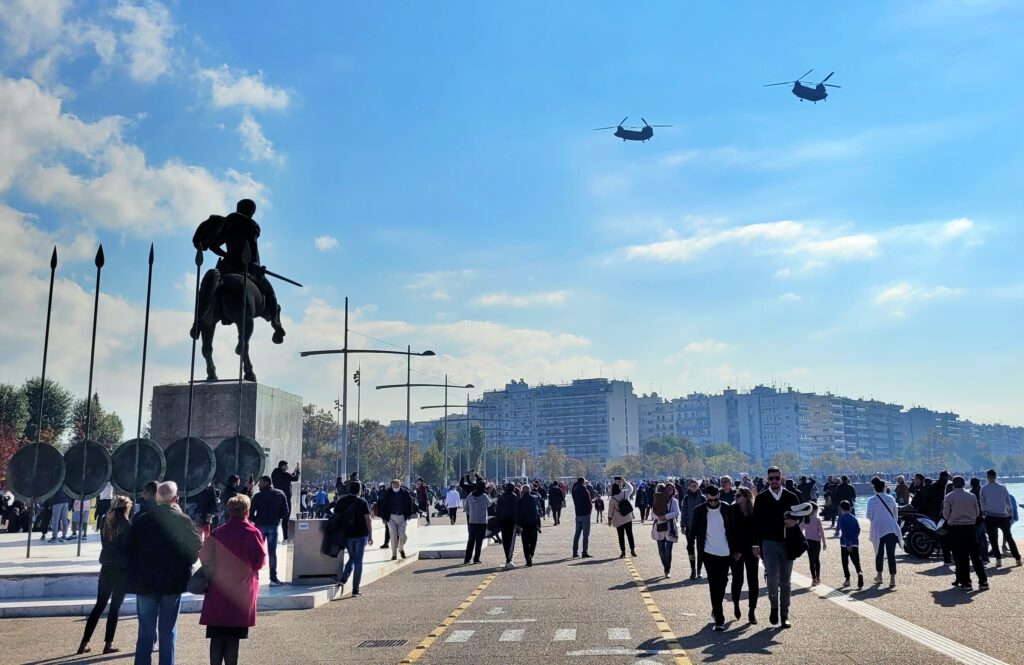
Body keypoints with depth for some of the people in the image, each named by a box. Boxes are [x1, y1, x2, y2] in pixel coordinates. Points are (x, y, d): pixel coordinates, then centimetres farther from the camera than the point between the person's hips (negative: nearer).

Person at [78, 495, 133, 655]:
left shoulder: (105, 521, 4)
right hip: (121, 569, -5)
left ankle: (85, 643, 11)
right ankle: (108, 644, 6)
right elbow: (130, 547, -10)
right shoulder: (126, 525, -12)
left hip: (106, 567, 5)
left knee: (99, 605, 12)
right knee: (115, 607, 3)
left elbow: (105, 542, 12)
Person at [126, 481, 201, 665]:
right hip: (174, 582, -1)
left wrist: (137, 572, 12)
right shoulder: (183, 520, -9)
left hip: (145, 583, 1)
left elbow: (128, 551, -1)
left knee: (146, 631, 10)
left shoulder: (141, 519, -6)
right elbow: (195, 551, -3)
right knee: (167, 631, 10)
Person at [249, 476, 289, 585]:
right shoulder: (280, 494, 4)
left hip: (260, 526, -2)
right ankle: (273, 578, 3)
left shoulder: (258, 496, -5)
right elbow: (285, 512, 2)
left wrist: (256, 520, 9)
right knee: (272, 552, 6)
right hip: (273, 526, 2)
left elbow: (250, 512, -8)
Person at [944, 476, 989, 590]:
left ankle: (965, 582, 2)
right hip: (970, 527, 3)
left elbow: (946, 515, -4)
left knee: (960, 556, 2)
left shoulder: (949, 497, -7)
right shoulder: (972, 496, 2)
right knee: (975, 555, 8)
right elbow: (977, 513, 10)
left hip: (956, 528, -3)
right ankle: (983, 581, 7)